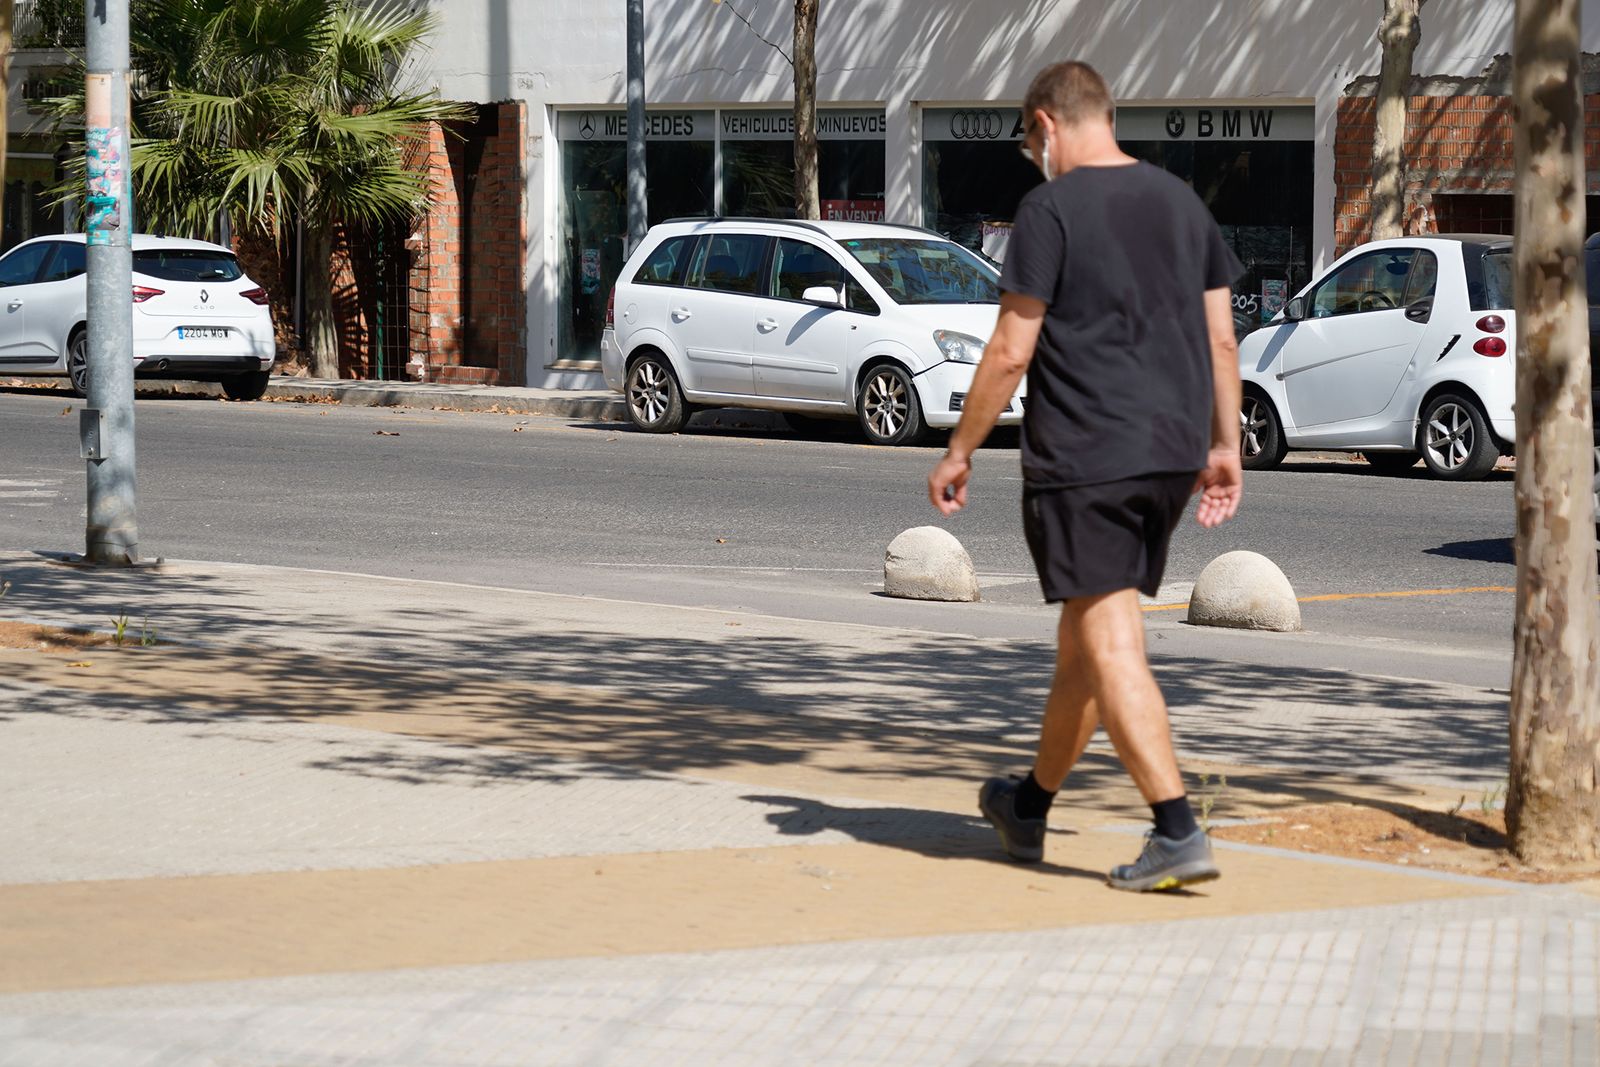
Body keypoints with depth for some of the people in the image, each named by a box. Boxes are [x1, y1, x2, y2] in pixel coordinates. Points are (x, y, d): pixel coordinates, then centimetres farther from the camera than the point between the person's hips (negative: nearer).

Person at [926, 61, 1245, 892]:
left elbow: (1010, 352, -11)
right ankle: (1029, 808, 32)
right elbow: (1221, 339, 13)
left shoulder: (1051, 209, -9)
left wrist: (959, 451, -1)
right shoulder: (1181, 202, 11)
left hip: (1083, 459, -7)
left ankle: (1178, 834, -15)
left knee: (1111, 648, -7)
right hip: (1172, 451, 7)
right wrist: (1226, 447, 21)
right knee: (1082, 637, 18)